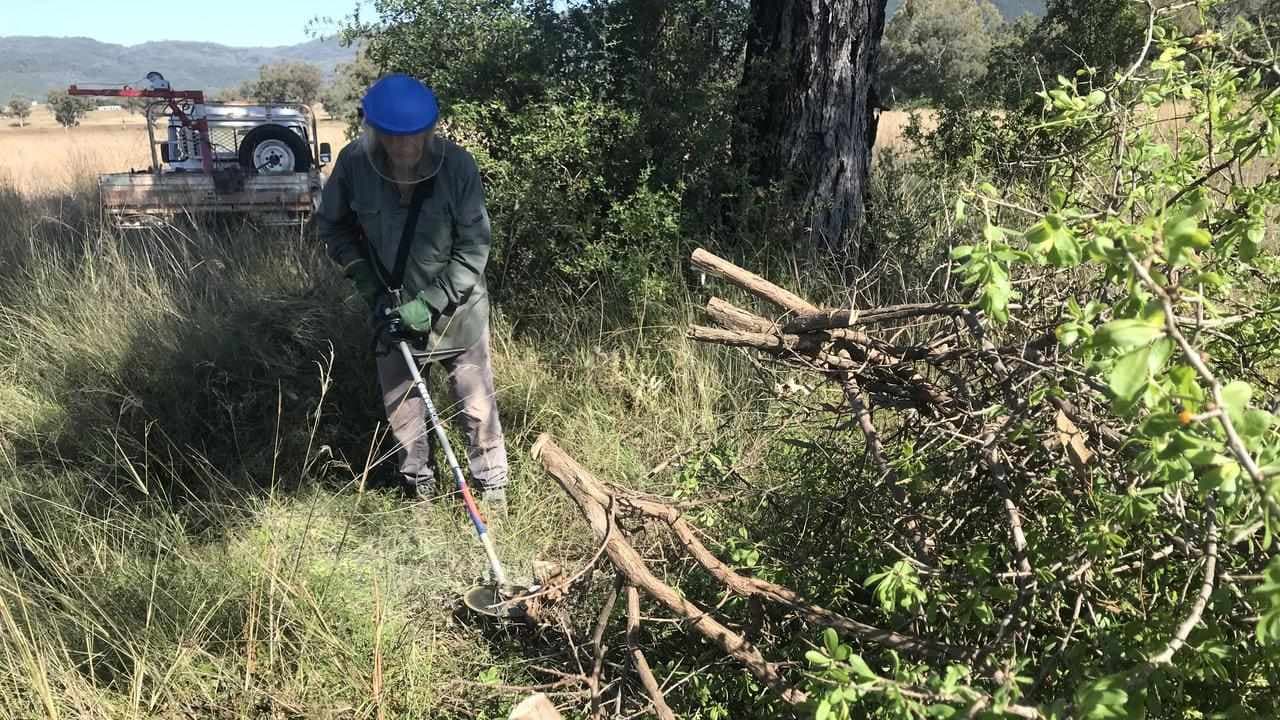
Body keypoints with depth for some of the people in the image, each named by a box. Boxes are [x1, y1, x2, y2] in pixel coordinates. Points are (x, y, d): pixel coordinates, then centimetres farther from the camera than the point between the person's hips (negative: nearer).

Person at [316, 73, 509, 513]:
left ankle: (492, 484, 24)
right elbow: (332, 225, 2)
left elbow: (473, 248, -17)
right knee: (400, 402, 15)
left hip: (456, 306, -2)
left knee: (476, 402, 5)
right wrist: (368, 284, -8)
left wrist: (429, 303, -21)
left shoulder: (457, 166, -22)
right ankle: (419, 485, 35)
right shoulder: (354, 163, -16)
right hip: (392, 308, 3)